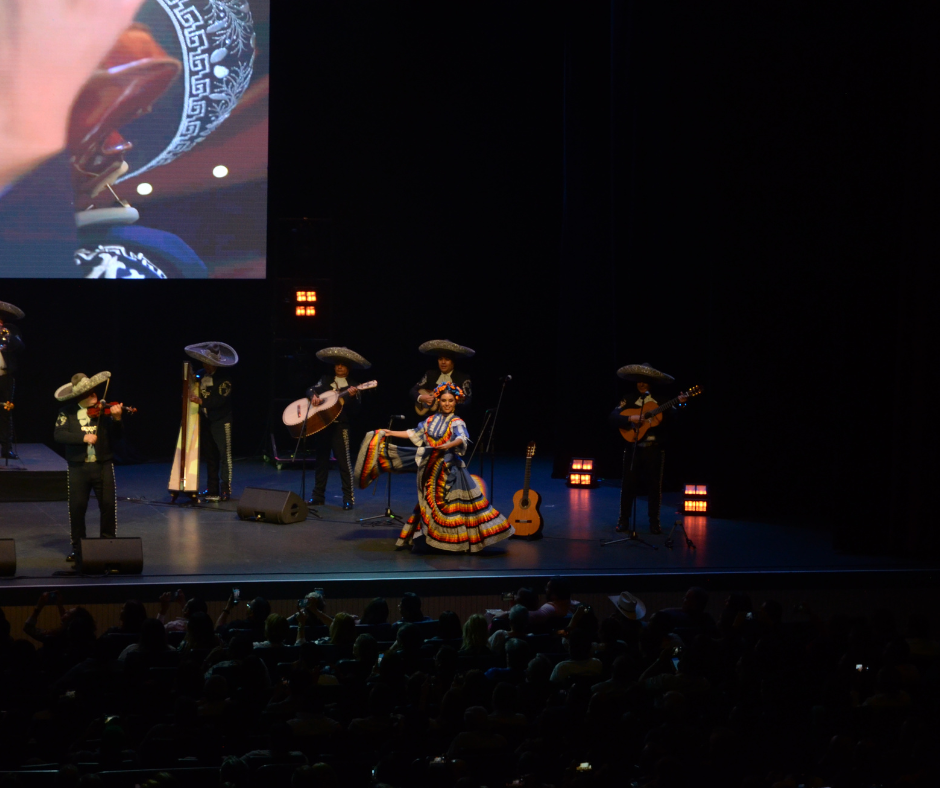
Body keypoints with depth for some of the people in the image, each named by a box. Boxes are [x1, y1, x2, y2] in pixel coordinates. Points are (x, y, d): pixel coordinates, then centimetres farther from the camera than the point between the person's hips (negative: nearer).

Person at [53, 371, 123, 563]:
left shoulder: (104, 410, 1)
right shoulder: (67, 412, 1)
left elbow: (115, 436, -5)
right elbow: (59, 435, -11)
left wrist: (116, 418, -24)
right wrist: (83, 437, -23)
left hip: (103, 466, 0)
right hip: (78, 466, 0)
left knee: (108, 504, -1)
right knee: (77, 507, 3)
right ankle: (77, 546, 16)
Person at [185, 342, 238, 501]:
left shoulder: (225, 376, -10)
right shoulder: (200, 375, 8)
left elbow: (222, 399, -18)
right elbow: (192, 394, 18)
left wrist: (202, 401, -21)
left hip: (221, 420, -6)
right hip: (205, 420, 6)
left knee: (224, 453, -6)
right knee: (210, 455, 9)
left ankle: (225, 489, -6)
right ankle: (212, 489, 14)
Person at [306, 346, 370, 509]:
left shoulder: (352, 386, 1)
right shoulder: (326, 380, 12)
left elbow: (356, 409, -6)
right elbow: (311, 390, 9)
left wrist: (352, 396, -25)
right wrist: (313, 396, -13)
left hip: (340, 426, -4)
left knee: (344, 461, -7)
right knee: (321, 460, 11)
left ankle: (348, 498, -4)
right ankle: (318, 496, 18)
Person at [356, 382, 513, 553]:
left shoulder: (457, 422, -8)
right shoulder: (432, 420, 10)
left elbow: (462, 438, -27)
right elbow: (414, 433, 20)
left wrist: (448, 445, -46)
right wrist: (391, 433, 21)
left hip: (449, 467, -6)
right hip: (430, 468, 6)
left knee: (452, 503, -10)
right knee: (428, 501, 12)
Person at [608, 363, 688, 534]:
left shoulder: (660, 401, 5)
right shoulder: (628, 400, 6)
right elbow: (613, 417, -5)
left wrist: (681, 404, -23)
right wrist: (630, 418, -20)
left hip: (653, 449, 0)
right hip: (633, 448, 0)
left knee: (654, 485, 1)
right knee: (628, 484, 2)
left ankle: (654, 522, 10)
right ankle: (624, 520, 12)